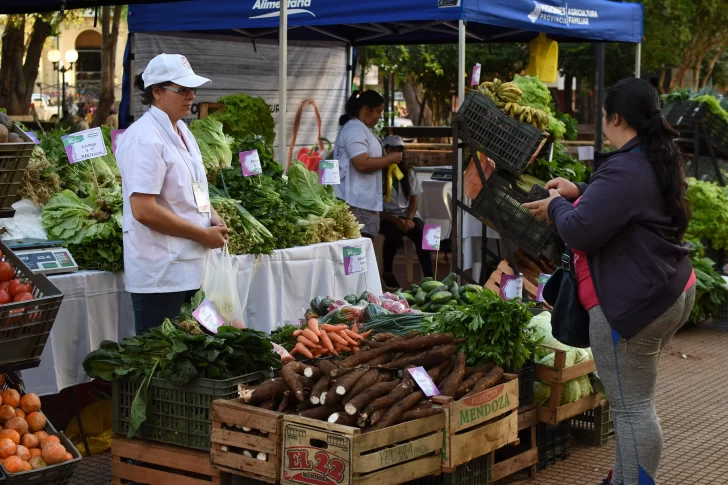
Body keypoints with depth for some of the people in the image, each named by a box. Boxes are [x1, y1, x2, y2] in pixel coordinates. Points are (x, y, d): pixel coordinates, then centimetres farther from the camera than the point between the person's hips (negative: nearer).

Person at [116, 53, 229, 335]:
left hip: (188, 268, 9)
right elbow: (143, 210, -23)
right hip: (160, 275, -9)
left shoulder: (181, 130, 13)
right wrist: (203, 235, -17)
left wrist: (212, 217, 5)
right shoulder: (145, 139, -16)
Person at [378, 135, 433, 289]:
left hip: (407, 214, 4)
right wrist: (396, 220, -20)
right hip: (386, 216, -4)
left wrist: (409, 218, -11)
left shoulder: (409, 173, 10)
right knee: (395, 232, -35)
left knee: (422, 233, -27)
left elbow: (414, 199, 8)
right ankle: (387, 272, -10)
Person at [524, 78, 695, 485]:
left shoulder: (624, 169, -22)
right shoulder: (659, 160, 11)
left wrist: (557, 205, -4)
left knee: (632, 408, -4)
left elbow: (580, 231, -24)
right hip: (670, 291, 11)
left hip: (633, 302, -11)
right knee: (638, 401, 20)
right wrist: (580, 191, 14)